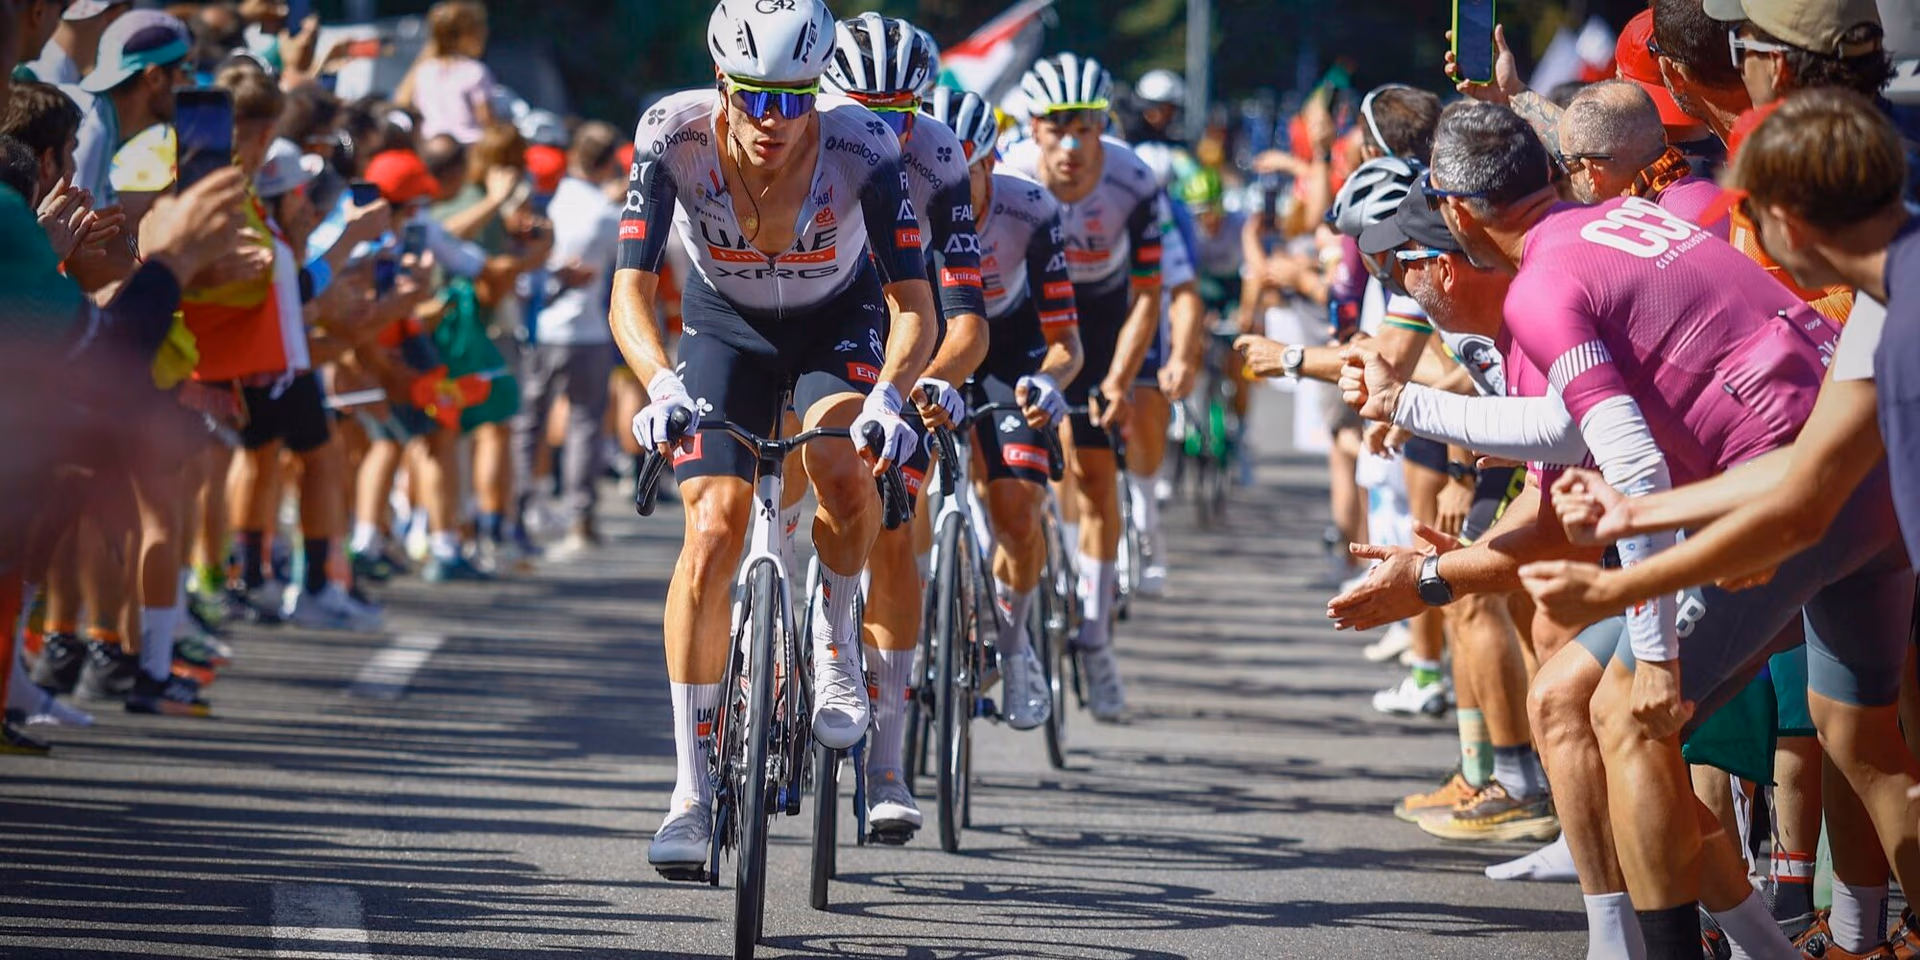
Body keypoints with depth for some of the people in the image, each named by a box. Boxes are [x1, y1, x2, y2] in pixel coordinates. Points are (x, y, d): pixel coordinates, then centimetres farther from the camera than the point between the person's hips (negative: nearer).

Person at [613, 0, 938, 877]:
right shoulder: (675, 137, -29)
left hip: (840, 320, -1)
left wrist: (887, 397, -49)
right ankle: (690, 788, -9)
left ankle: (836, 640, -1)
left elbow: (913, 306, -30)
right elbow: (629, 294, -32)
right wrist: (664, 387, -51)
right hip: (726, 321, 1)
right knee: (712, 530, -15)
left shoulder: (862, 147, -31)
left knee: (843, 467, -32)